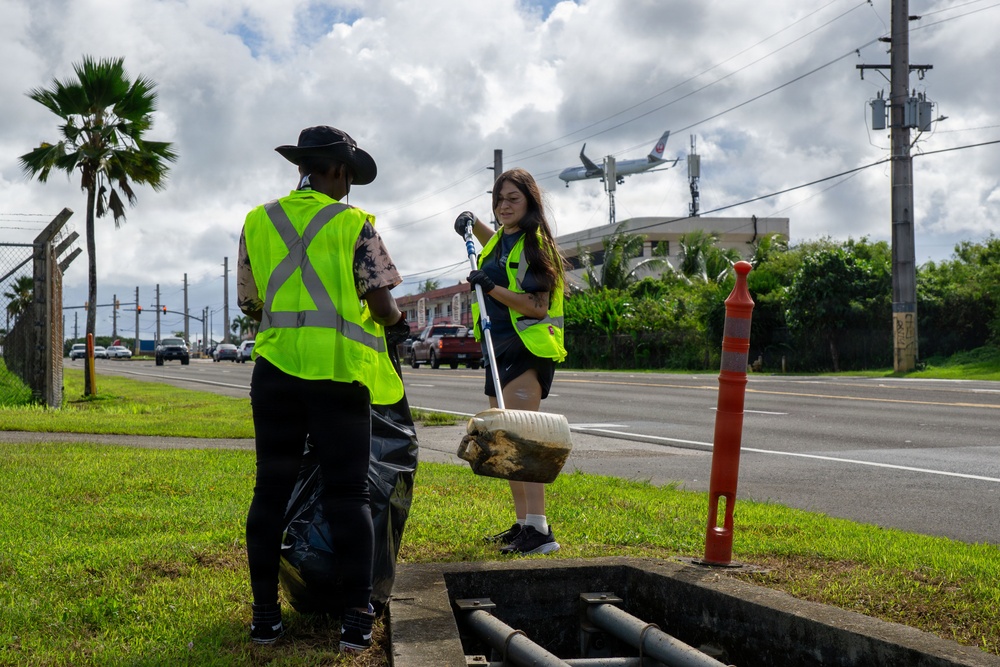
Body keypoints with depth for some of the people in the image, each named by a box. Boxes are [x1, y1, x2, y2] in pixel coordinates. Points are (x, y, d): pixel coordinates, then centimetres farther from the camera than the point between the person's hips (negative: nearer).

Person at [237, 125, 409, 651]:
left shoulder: (258, 221, 8)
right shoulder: (354, 224, -3)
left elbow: (249, 302, 13)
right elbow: (382, 305, -4)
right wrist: (396, 322, 18)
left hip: (275, 370, 3)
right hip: (339, 371, -3)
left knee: (271, 491, 8)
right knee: (348, 494, 2)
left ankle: (265, 617, 12)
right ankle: (356, 620, 1)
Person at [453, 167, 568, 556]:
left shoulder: (535, 243, -11)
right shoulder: (501, 238, 15)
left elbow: (539, 306, -19)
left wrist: (493, 289, -28)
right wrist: (471, 222, 26)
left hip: (526, 349, -9)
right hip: (499, 348, 9)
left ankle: (539, 530, -24)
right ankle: (523, 524, 19)